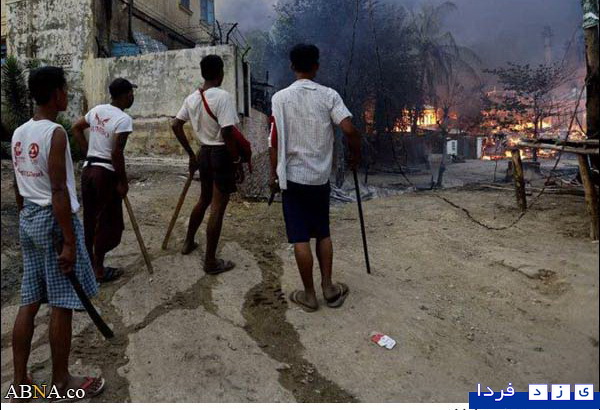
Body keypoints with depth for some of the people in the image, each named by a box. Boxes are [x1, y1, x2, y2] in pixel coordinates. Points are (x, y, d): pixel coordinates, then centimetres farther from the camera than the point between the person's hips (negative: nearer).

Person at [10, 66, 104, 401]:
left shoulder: (19, 134, 10)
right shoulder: (55, 133, -16)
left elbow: (19, 188, 16)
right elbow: (59, 191, -21)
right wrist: (69, 242, -19)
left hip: (28, 220, 9)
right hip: (53, 221, -8)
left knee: (29, 302, 14)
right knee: (62, 305, 3)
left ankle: (20, 379, 24)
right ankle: (62, 380, 17)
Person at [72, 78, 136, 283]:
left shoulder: (97, 110, 7)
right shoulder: (124, 119, -16)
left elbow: (76, 128, 17)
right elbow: (116, 153, -20)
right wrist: (123, 181, -12)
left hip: (88, 169, 8)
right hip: (106, 173, -8)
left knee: (89, 219, 16)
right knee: (106, 221, 4)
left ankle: (89, 263, 29)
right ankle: (99, 270, 12)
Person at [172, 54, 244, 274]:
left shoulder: (192, 98, 6)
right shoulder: (223, 96, -17)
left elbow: (176, 125, 11)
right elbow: (227, 133, -23)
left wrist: (191, 154, 17)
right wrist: (238, 162, -15)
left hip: (204, 152, 8)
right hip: (222, 154, -7)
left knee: (204, 199, 25)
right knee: (217, 207, -1)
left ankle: (189, 242, 40)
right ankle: (211, 261, 6)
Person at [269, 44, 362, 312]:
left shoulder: (281, 98, -4)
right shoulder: (329, 95, -3)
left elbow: (275, 141, -4)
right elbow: (349, 130, -14)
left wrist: (274, 174, 7)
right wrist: (356, 155, 4)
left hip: (292, 177, -1)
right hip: (320, 177, 2)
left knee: (300, 238, 4)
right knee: (323, 233, 16)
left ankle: (309, 295, 13)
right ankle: (328, 288, 21)